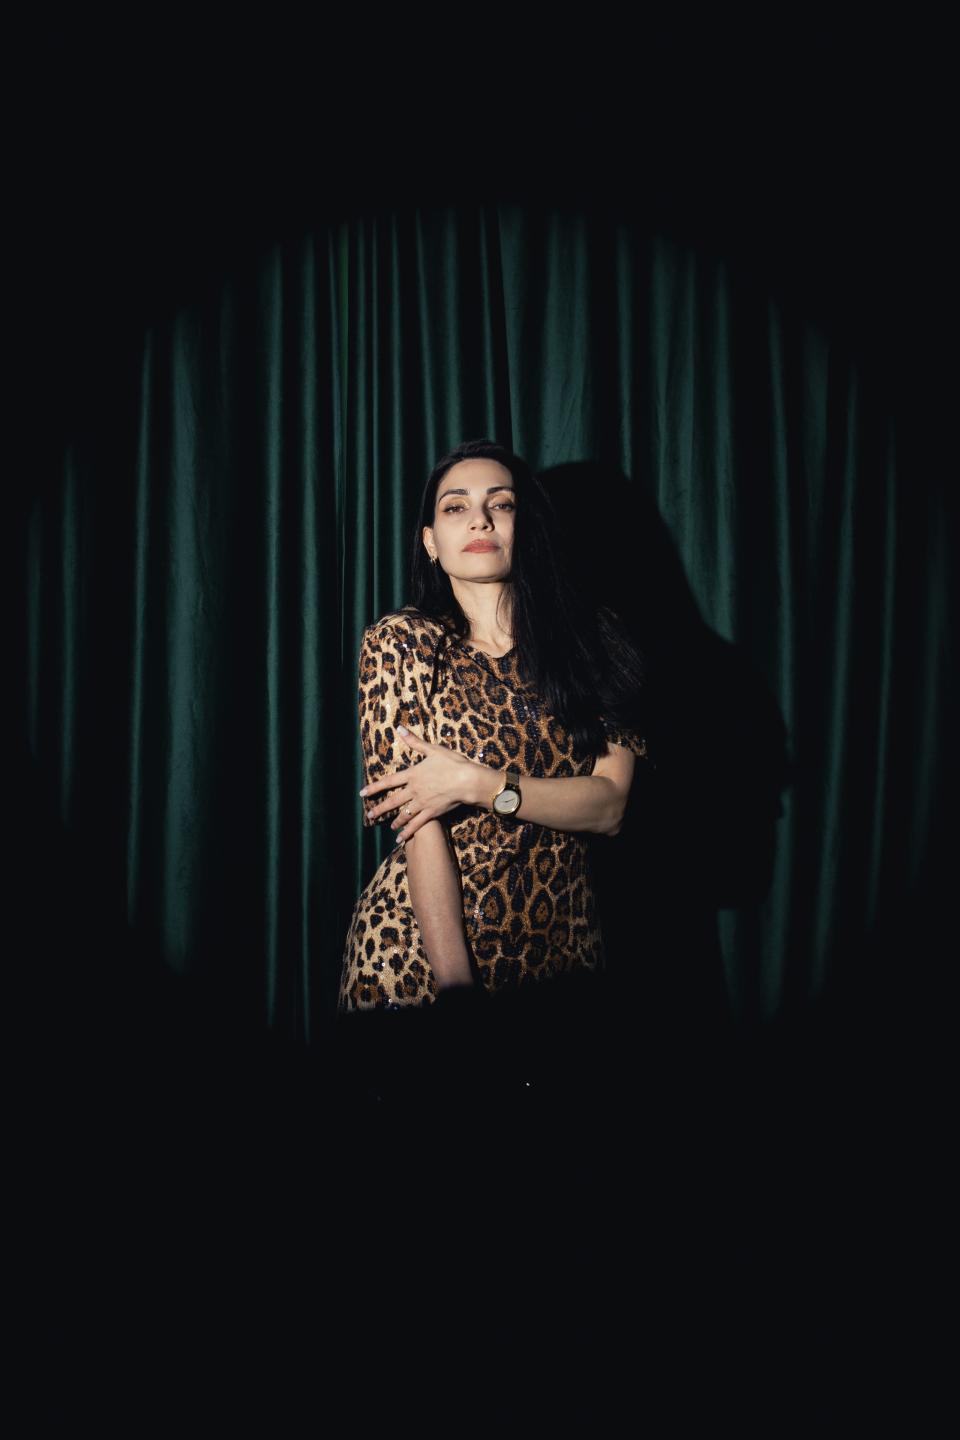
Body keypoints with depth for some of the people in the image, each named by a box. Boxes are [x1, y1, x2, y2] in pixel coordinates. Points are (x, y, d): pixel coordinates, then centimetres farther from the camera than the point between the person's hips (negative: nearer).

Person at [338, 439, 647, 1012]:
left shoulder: (590, 642, 1)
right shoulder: (402, 643, -6)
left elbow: (609, 804, -7)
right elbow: (418, 827, -12)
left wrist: (476, 783, -18)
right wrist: (453, 979, -17)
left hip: (560, 944, 3)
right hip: (417, 951, -2)